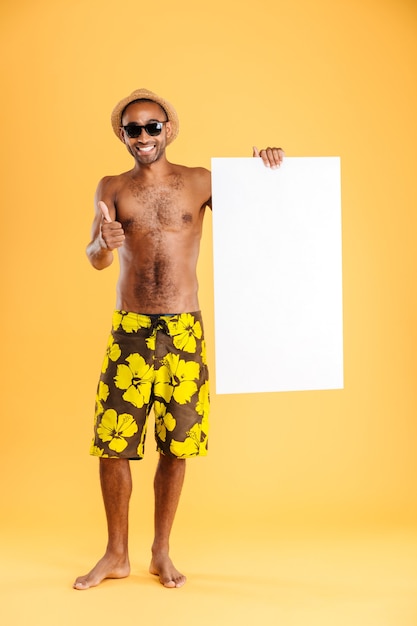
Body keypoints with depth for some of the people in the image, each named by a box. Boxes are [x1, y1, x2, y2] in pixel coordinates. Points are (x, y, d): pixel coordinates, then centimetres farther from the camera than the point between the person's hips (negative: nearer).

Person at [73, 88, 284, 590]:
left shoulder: (200, 183, 4)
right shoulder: (112, 189, 4)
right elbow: (95, 261, -5)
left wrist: (266, 169, -10)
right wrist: (104, 244, -29)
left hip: (185, 331, 0)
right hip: (129, 330, 0)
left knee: (175, 446, 6)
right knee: (112, 444, 0)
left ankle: (161, 553, 23)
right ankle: (116, 555, 18)